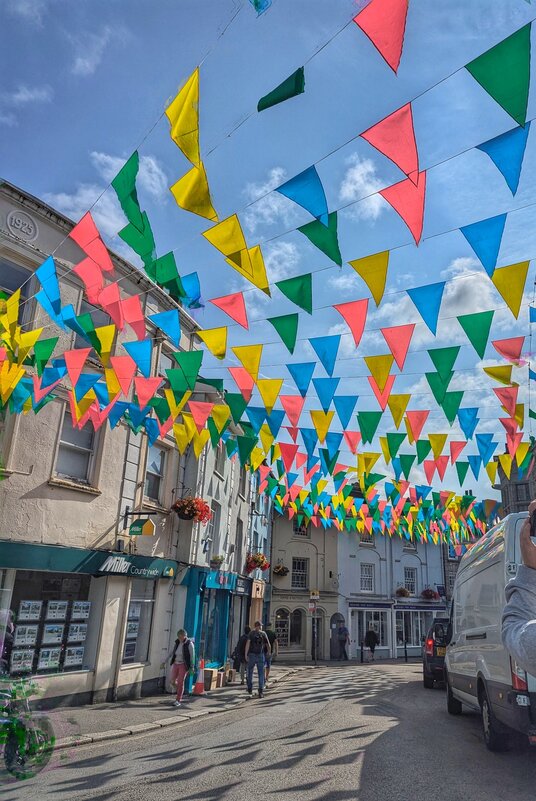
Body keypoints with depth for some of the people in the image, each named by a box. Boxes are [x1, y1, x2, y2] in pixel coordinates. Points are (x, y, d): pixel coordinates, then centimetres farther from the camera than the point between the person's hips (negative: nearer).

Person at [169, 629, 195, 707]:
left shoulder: (189, 644, -14)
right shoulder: (177, 643, 1)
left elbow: (192, 656, -12)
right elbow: (172, 653, 10)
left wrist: (192, 668, -14)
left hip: (184, 665, -5)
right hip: (176, 664, 6)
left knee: (180, 682, -6)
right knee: (173, 681, 5)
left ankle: (178, 701, 5)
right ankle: (180, 692, 34)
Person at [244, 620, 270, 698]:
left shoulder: (251, 633, -2)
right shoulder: (263, 633, 1)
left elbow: (248, 643, -14)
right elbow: (268, 644, 8)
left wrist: (246, 654, -13)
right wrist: (269, 652, 27)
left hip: (252, 655, 0)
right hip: (260, 655, 0)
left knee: (250, 673, 14)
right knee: (261, 674, 6)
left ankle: (250, 690, 17)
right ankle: (261, 692, -1)